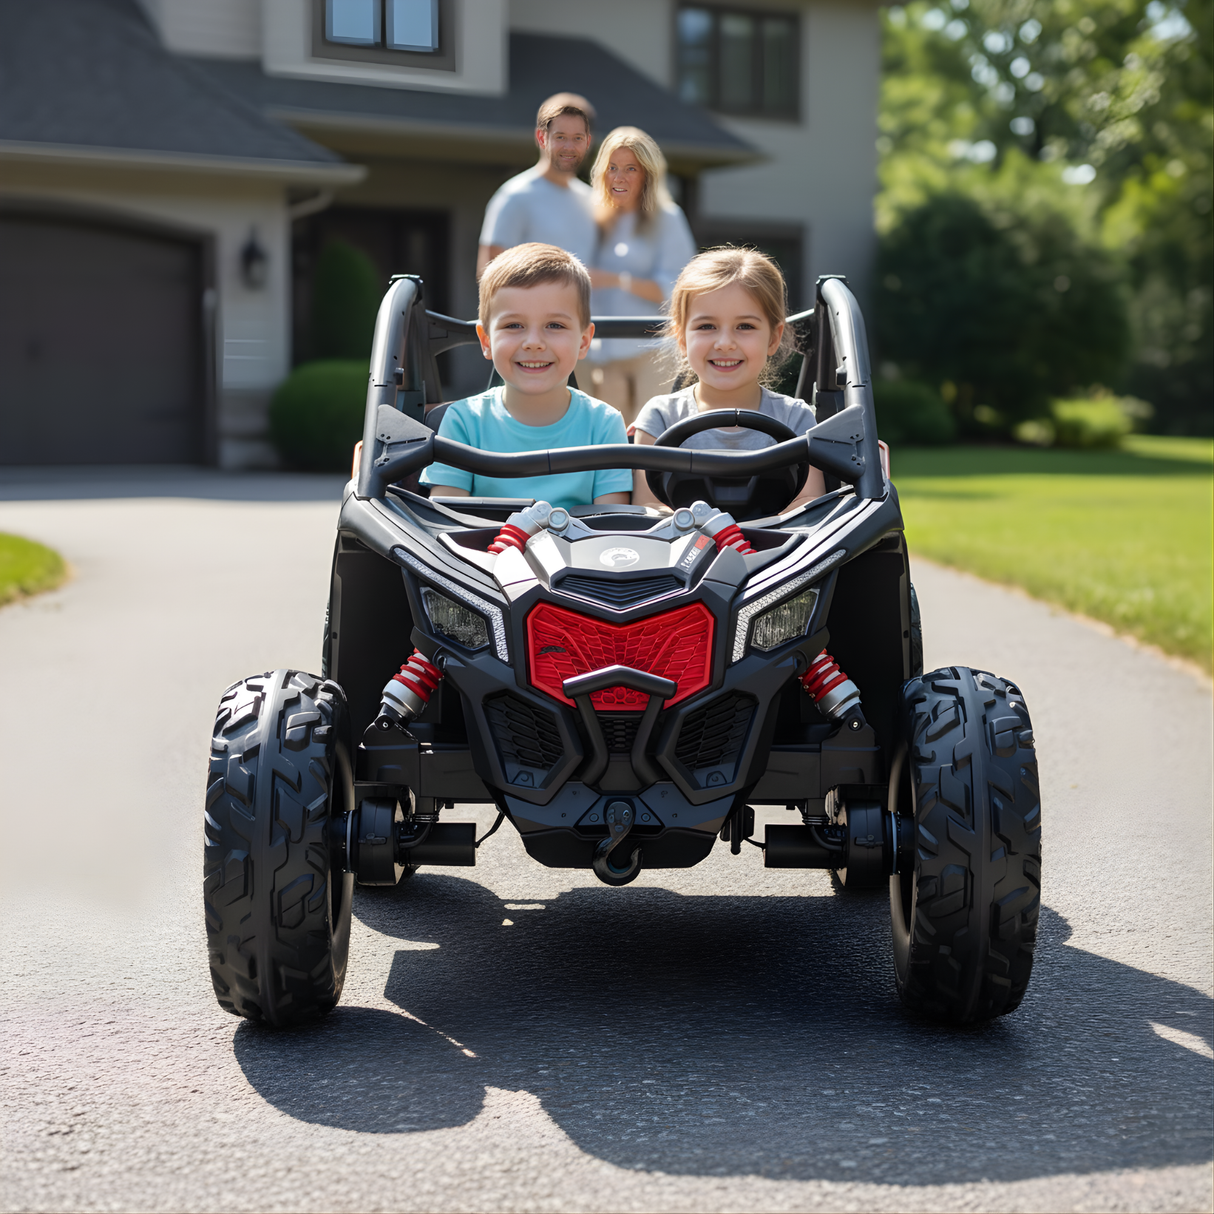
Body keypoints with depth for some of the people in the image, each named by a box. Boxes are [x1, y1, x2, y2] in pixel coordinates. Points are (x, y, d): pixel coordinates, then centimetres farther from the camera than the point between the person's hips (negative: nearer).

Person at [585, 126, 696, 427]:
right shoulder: (600, 221, 17)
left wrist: (616, 280, -18)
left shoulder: (665, 219, 2)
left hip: (652, 352, -5)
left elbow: (672, 290, -8)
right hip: (605, 354, 5)